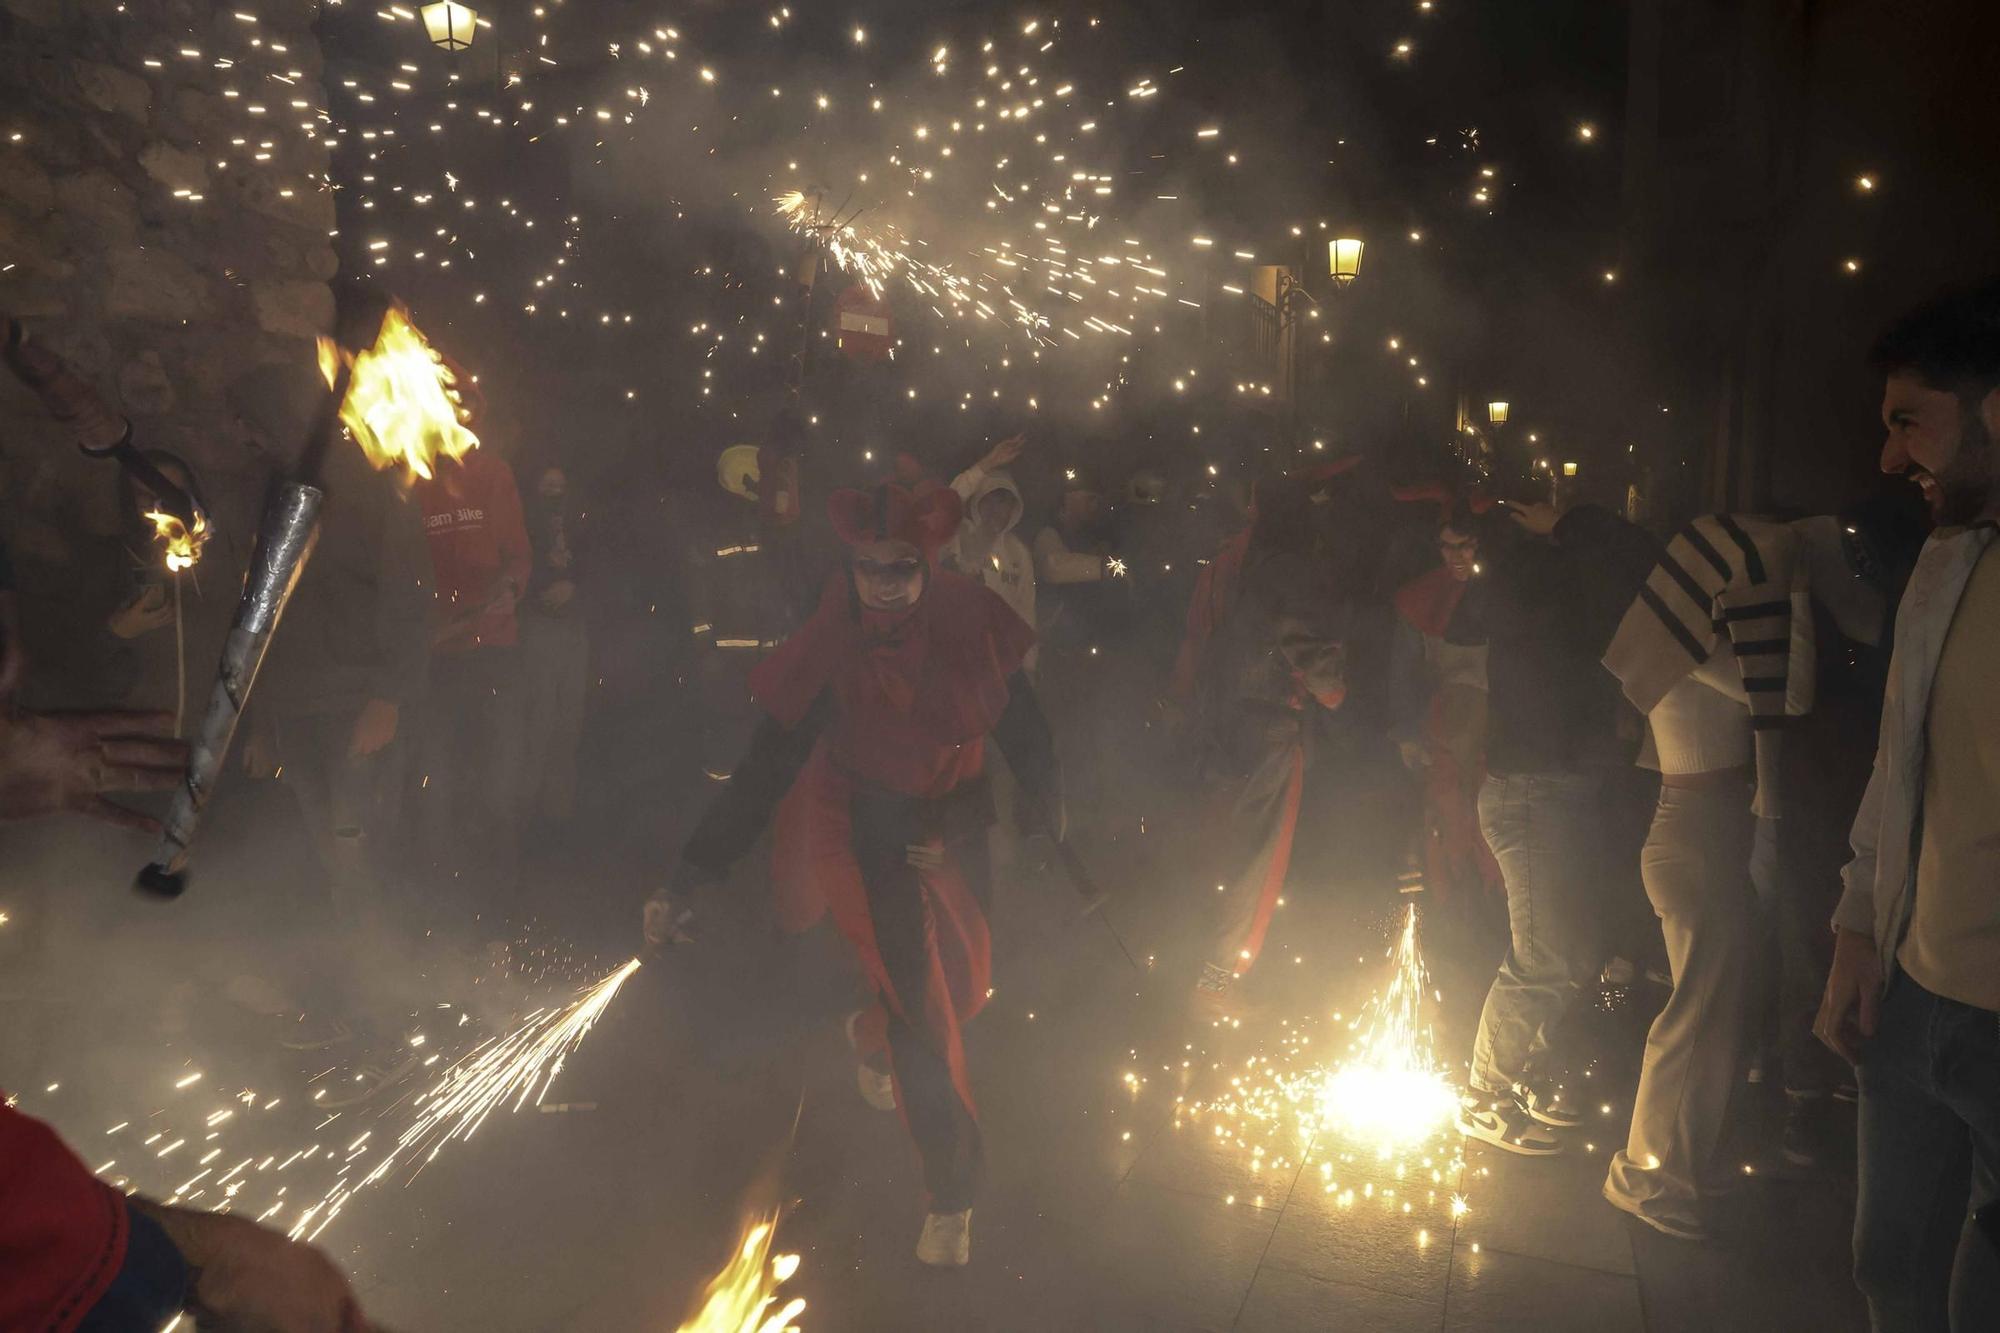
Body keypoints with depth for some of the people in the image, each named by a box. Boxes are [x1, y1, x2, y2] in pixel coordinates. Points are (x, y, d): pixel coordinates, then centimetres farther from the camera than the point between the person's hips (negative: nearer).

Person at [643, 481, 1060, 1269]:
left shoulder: (972, 626, -18)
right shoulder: (827, 653, -25)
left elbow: (1024, 734, -4)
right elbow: (761, 772, -24)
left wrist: (1056, 833, 2)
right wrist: (684, 884, -29)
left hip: (957, 826, 4)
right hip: (868, 833, -4)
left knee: (963, 980, 17)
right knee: (917, 1001, -6)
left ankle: (873, 1034, 54)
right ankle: (952, 1196, 15)